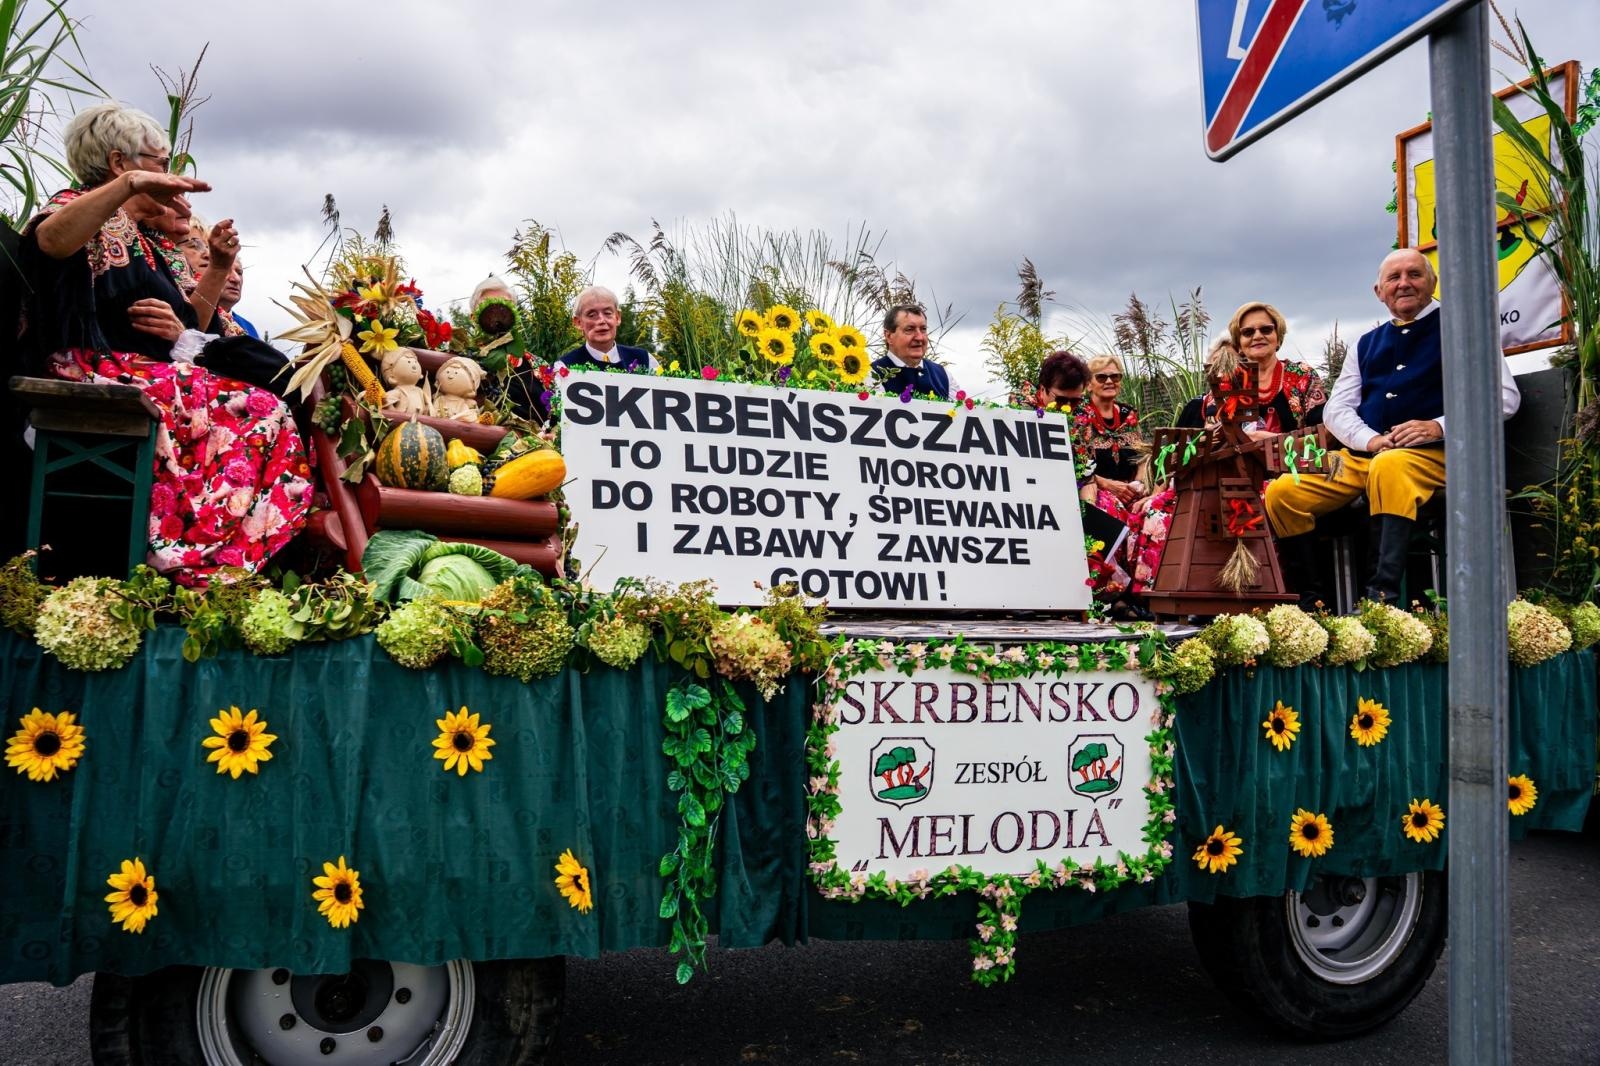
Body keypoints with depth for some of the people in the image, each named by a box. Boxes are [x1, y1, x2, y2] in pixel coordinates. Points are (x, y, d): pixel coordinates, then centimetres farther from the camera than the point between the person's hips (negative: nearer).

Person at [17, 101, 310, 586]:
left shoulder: (138, 237, 26)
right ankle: (201, 563, -29)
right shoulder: (81, 208, 1)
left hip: (146, 377, 8)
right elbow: (49, 241, -27)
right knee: (259, 414, -27)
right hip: (98, 373, -8)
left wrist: (218, 267, 15)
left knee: (264, 413, -14)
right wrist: (130, 183, -35)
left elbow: (188, 329, 25)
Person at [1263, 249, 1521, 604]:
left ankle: (1382, 598, -42)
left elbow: (1504, 396, -2)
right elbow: (1336, 409, 14)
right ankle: (1308, 600, -7)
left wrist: (1440, 426, -16)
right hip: (1361, 455, 5)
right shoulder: (1367, 343, 21)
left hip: (1433, 453, -5)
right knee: (1281, 492, -15)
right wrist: (1371, 439, -7)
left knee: (1389, 467, -40)